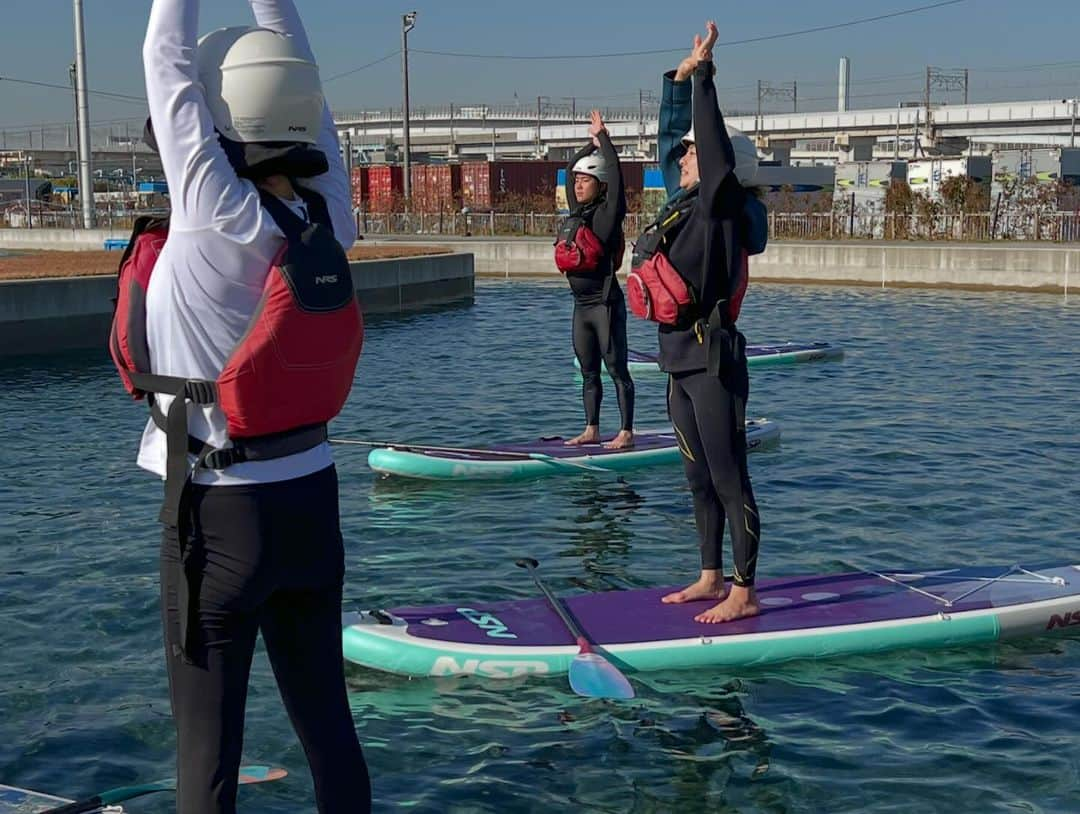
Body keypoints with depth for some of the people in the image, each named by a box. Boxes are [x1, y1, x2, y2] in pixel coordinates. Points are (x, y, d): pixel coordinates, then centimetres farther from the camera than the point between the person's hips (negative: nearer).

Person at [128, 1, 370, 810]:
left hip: (219, 509, -6)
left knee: (208, 740, 3)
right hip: (310, 499, 6)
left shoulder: (221, 217, -18)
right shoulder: (329, 218, -3)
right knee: (327, 721, 13)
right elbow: (294, 77, 9)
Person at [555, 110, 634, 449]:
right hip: (582, 305, 8)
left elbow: (614, 172, -16)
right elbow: (569, 169, 22)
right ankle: (591, 430, 19)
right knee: (588, 372, 12)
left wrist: (603, 137, -7)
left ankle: (626, 432, -1)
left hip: (605, 303, -8)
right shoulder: (576, 214, 11)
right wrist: (593, 142, 20)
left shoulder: (606, 215, -9)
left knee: (617, 369, -4)